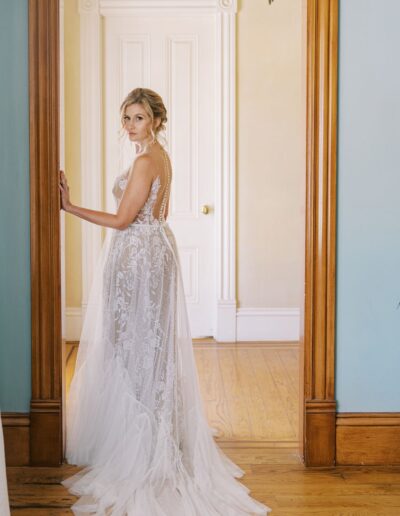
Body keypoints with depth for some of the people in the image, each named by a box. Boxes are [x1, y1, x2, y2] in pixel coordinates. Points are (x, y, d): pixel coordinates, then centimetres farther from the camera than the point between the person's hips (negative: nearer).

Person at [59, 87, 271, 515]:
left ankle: (135, 444, 4)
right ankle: (153, 441, 23)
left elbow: (122, 220, -19)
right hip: (154, 248, 10)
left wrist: (70, 207, -19)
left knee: (134, 340, -4)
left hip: (137, 254, -10)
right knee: (149, 341, 14)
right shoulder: (160, 156, 13)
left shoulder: (145, 160, -17)